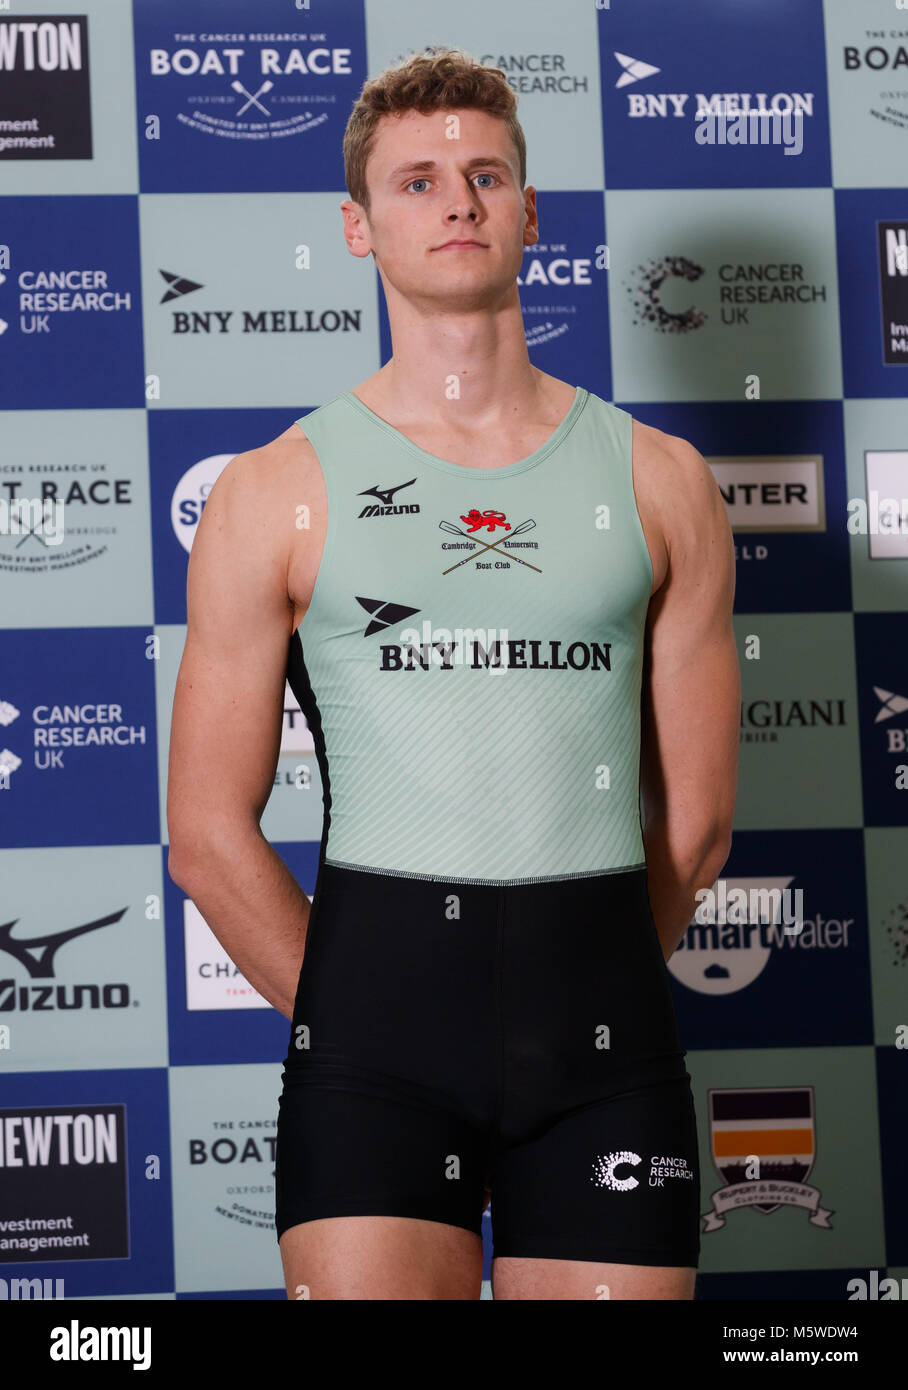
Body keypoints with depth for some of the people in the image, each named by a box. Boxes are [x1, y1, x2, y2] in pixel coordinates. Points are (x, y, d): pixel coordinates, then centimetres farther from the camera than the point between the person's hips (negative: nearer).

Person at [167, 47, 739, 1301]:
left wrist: (581, 994, 9)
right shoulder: (276, 495, 5)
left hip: (605, 1041, 2)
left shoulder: (658, 482, 10)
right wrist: (351, 1019, 4)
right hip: (375, 993, -1)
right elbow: (209, 833, 4)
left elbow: (695, 821, 11)